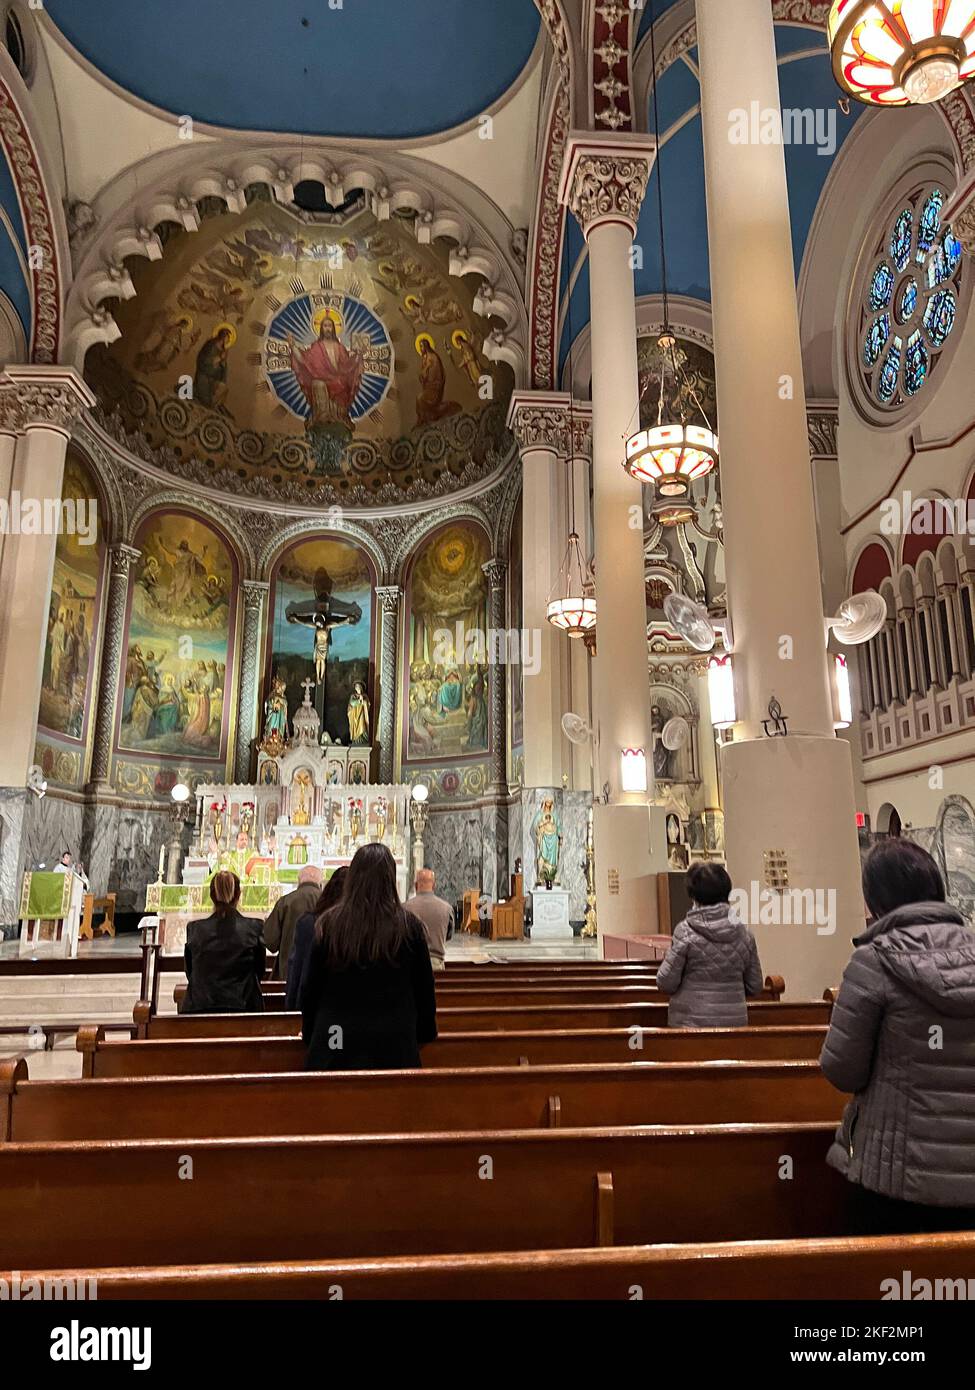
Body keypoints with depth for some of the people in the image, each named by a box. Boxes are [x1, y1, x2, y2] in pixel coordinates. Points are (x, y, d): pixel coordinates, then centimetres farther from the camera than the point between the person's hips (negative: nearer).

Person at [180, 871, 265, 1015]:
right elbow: (259, 972, 5)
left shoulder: (194, 929, -4)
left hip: (199, 1008, 1)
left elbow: (189, 973, 8)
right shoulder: (254, 928, -7)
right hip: (243, 1007, -1)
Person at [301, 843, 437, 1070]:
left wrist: (310, 1034, 16)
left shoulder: (330, 923, -7)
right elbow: (425, 989, 2)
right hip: (394, 1043, 0)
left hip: (336, 1043, 1)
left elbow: (311, 987, 2)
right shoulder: (409, 926, -8)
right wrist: (425, 1033, 18)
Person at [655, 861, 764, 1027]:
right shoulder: (744, 933, 0)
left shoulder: (685, 931, -11)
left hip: (692, 1022, -4)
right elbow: (754, 987, 7)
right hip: (735, 1022, 4)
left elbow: (666, 983, -10)